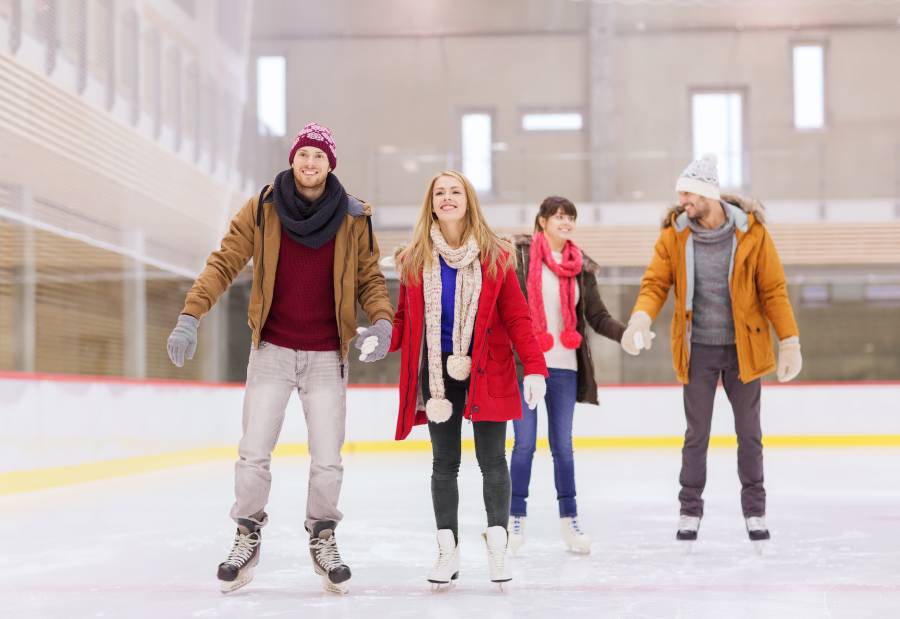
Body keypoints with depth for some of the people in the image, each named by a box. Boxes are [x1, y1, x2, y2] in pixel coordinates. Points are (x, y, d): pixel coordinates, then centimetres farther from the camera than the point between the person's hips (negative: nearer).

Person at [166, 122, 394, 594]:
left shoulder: (353, 219, -2)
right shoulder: (262, 209, -4)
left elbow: (369, 278, 4)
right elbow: (224, 263, -4)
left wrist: (381, 320, -14)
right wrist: (190, 316, -14)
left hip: (326, 356, 0)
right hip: (272, 351, 0)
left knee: (327, 461, 2)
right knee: (253, 453, 0)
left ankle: (323, 537, 26)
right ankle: (248, 536, 22)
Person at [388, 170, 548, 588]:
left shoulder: (495, 257, -1)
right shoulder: (415, 259, 4)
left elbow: (516, 317, -2)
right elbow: (405, 317, 9)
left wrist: (534, 367, -12)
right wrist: (382, 342, -13)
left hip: (487, 372, -1)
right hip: (438, 372, 2)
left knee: (492, 459, 3)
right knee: (444, 462, 8)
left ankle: (497, 549, 12)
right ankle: (448, 550, 15)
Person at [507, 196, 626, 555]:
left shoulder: (581, 267, 9)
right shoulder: (520, 255, -2)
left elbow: (598, 317, 7)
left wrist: (626, 333, -10)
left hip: (564, 367, 3)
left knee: (563, 445, 8)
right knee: (525, 443, 0)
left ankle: (569, 519, 16)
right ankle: (516, 519, 10)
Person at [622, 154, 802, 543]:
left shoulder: (751, 232, -9)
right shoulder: (674, 235, -5)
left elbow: (773, 289, -5)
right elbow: (655, 283, -6)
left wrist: (789, 342, -7)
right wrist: (642, 318, -27)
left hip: (743, 348, -1)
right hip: (698, 349, 1)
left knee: (749, 433, 10)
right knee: (696, 433, 7)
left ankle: (755, 510, 23)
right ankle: (690, 510, 19)